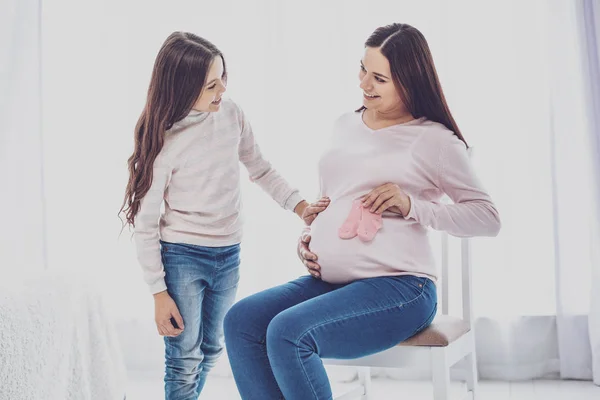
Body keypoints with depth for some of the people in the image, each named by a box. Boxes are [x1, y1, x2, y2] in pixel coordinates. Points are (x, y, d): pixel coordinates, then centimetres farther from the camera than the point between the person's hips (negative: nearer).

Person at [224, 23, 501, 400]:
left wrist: (413, 206, -16)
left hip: (398, 287, -7)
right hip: (329, 281, 7)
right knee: (241, 321, -11)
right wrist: (309, 238, 8)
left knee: (287, 332, -27)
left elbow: (488, 217, -5)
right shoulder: (345, 125, 16)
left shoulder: (433, 139, -4)